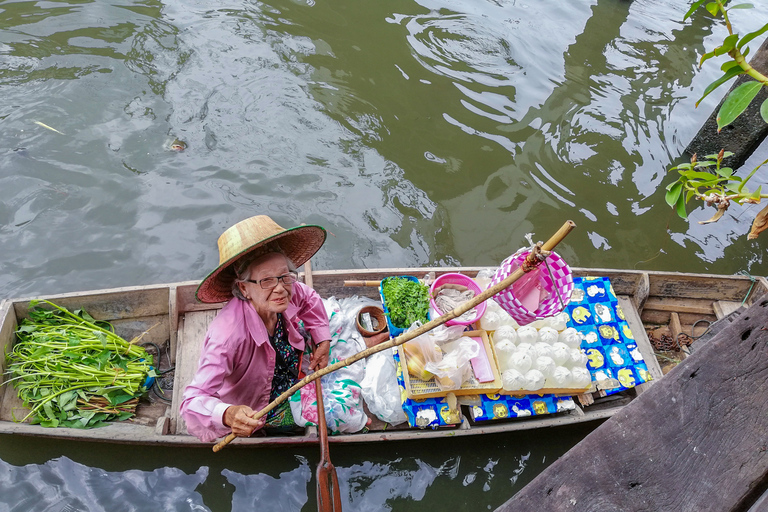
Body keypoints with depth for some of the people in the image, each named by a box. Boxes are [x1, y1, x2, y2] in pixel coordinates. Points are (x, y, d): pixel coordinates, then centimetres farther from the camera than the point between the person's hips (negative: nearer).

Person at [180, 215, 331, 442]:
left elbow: (311, 300, 0)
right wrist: (228, 415, -64)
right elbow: (193, 399, -44)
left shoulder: (289, 292, -26)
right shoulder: (228, 334, -45)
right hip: (252, 411, -6)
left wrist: (323, 341, -7)